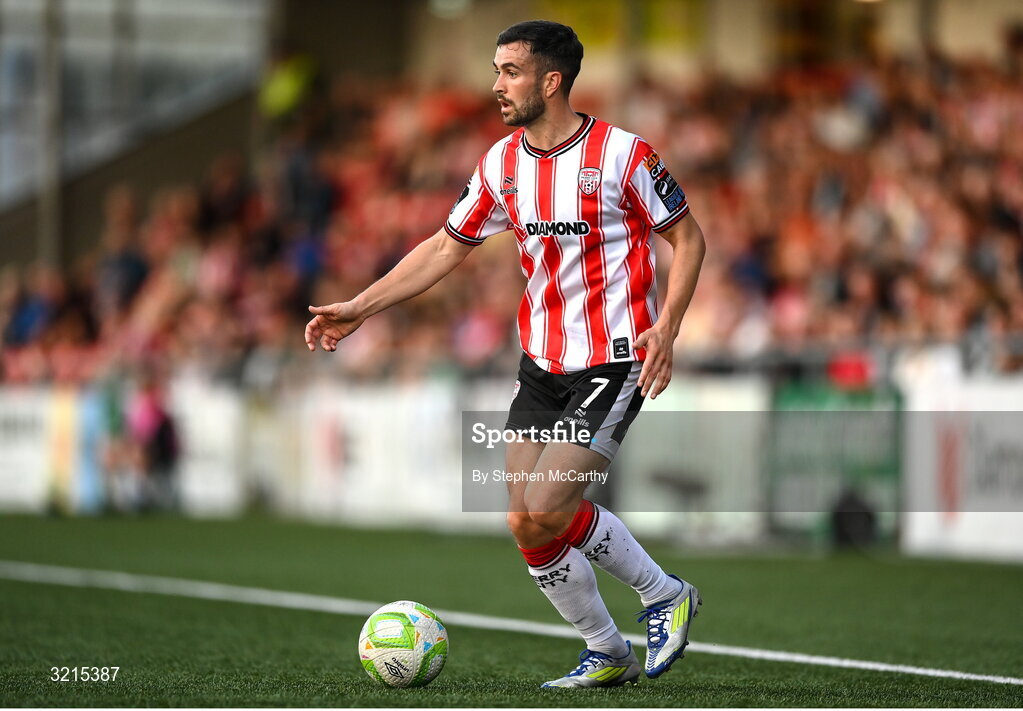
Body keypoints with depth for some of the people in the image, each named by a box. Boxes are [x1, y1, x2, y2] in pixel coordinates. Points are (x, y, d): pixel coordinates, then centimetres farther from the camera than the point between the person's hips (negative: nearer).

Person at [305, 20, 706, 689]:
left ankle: (666, 595, 6)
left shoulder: (622, 154, -12)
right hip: (541, 363, 6)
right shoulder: (502, 164, 6)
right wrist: (360, 308, 9)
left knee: (543, 512, -16)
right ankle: (608, 654, 17)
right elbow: (448, 246, 14)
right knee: (527, 526, 0)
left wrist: (666, 327, -17)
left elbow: (687, 236, -4)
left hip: (615, 361, -6)